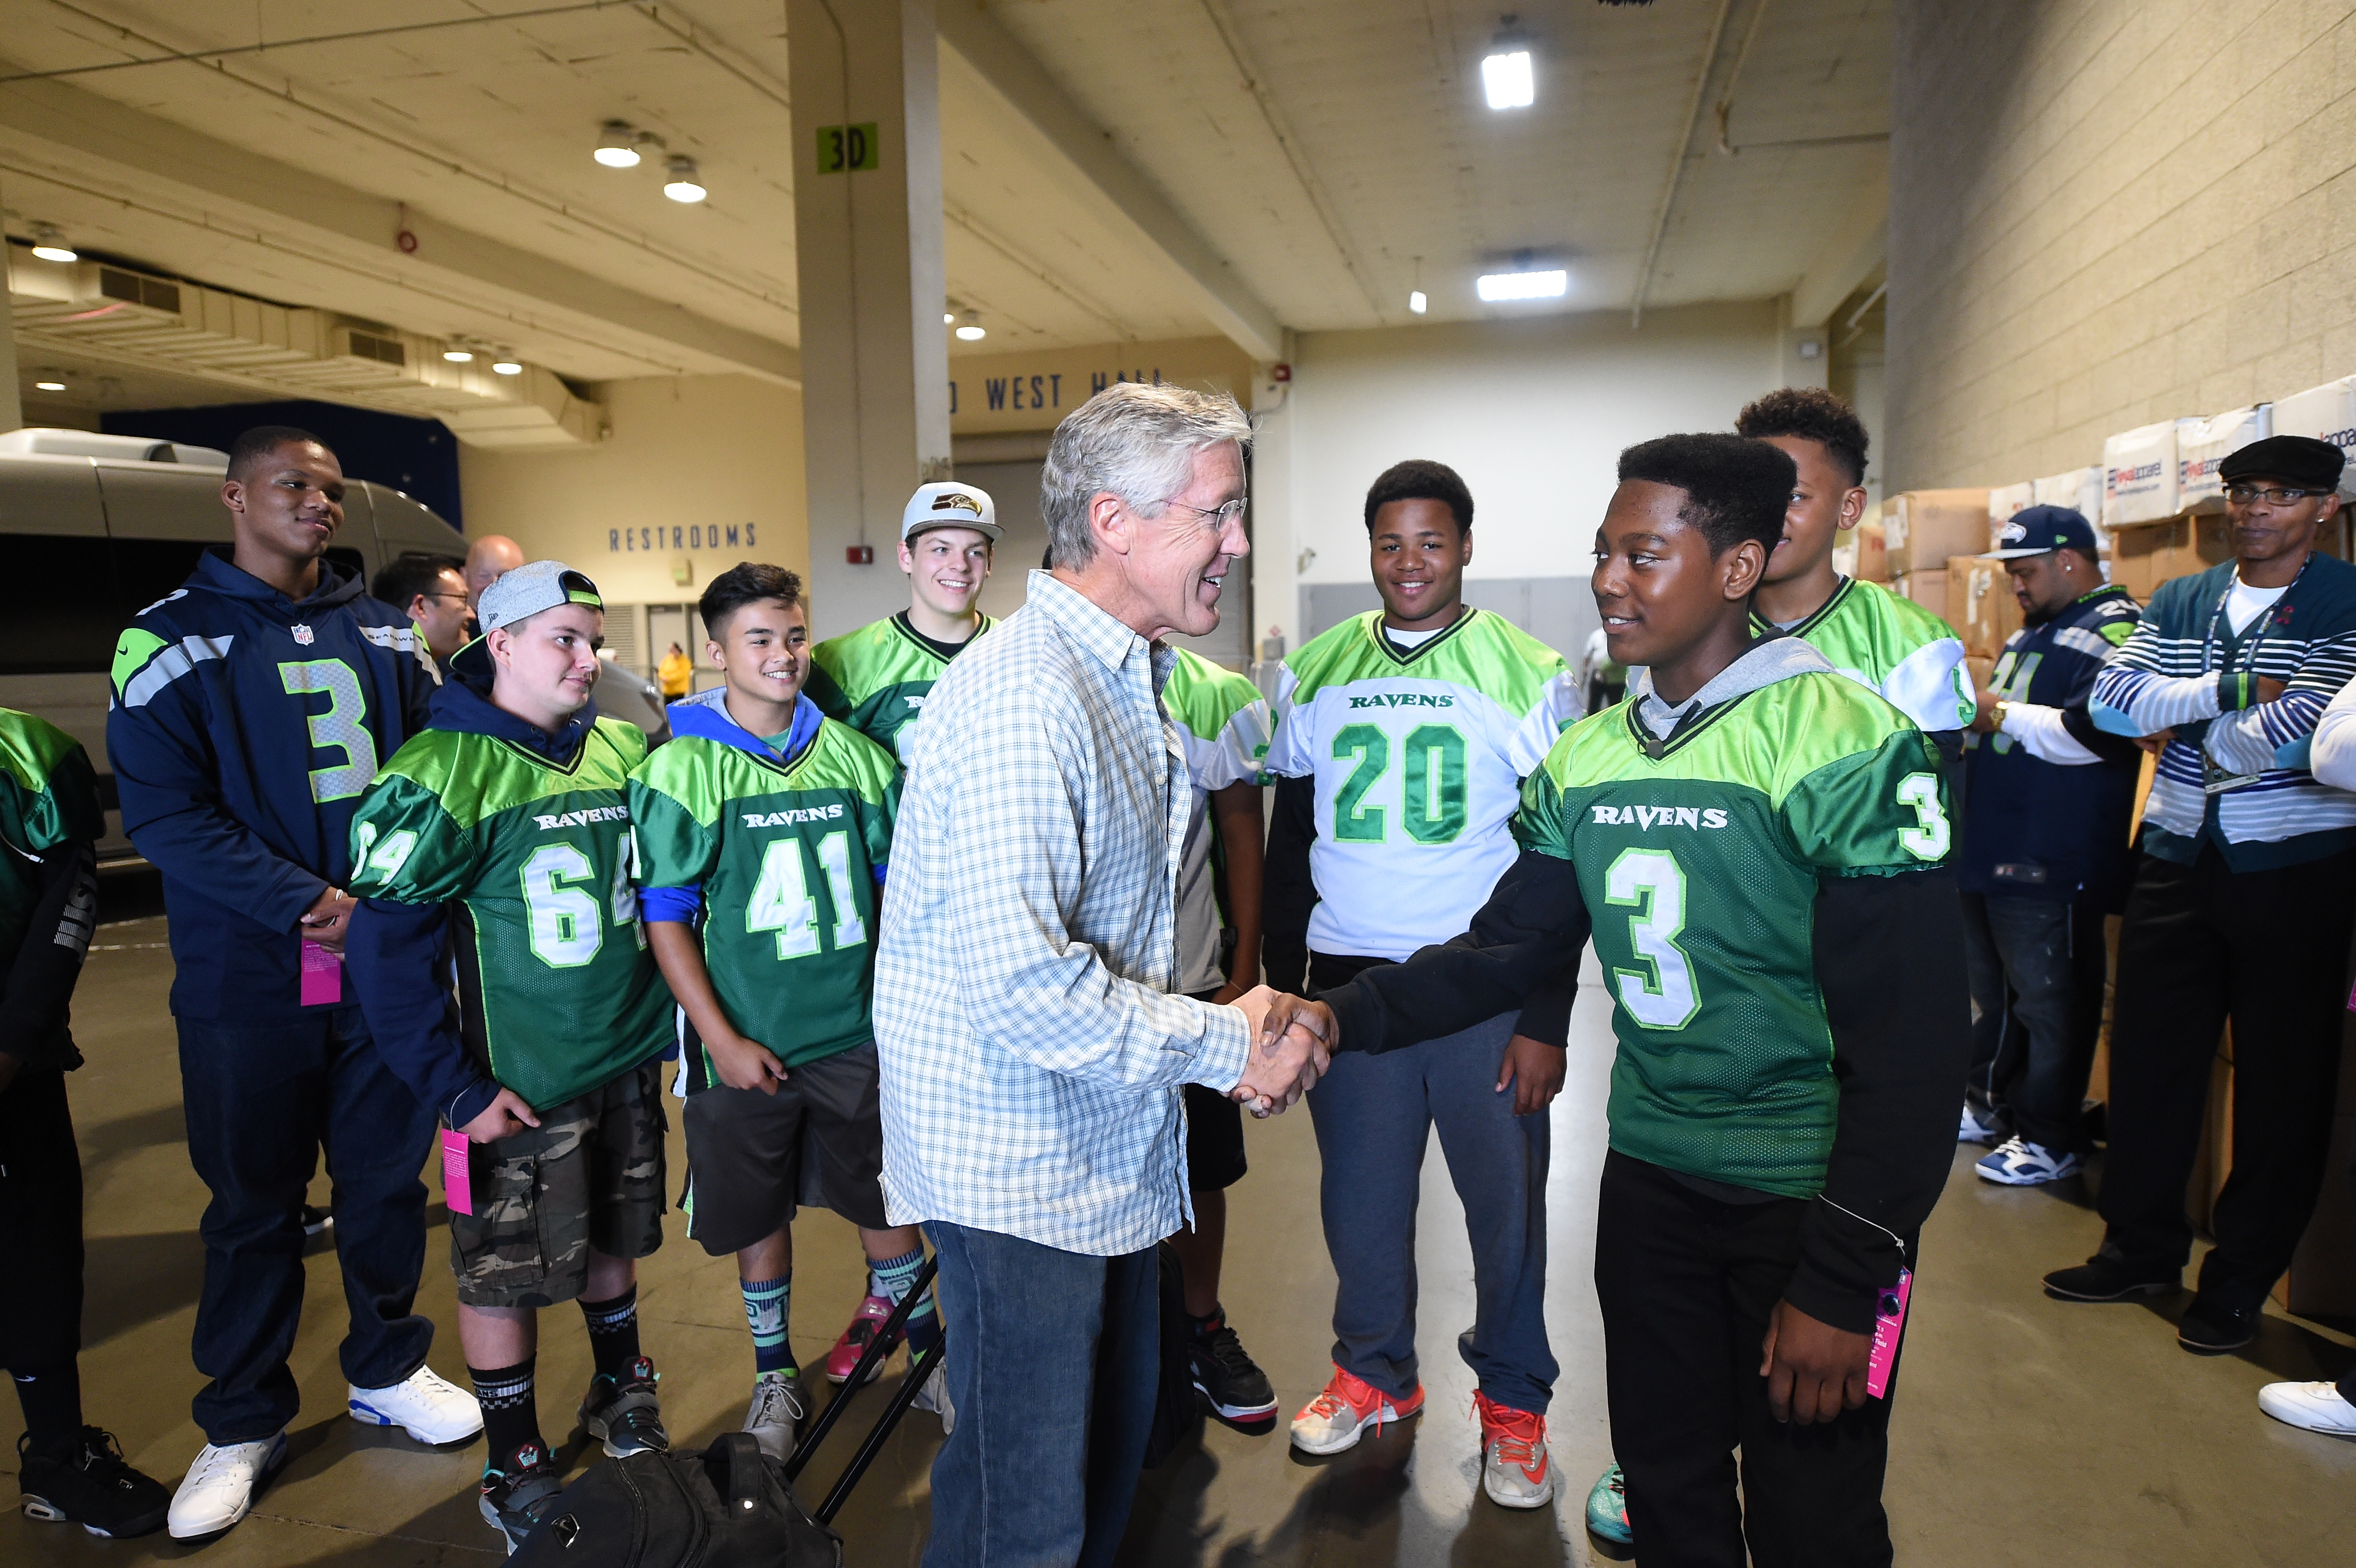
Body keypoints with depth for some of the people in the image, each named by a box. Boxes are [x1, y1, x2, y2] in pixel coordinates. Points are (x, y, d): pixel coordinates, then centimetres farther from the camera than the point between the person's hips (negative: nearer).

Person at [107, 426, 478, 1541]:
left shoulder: (383, 635, 9)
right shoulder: (172, 640, -3)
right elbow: (163, 811, -11)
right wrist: (307, 903, -19)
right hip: (248, 982, -3)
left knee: (387, 1177, 13)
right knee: (254, 1203, 10)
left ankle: (386, 1370, 34)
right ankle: (243, 1424, 28)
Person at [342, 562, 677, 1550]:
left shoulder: (625, 754, 2)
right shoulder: (439, 774, -15)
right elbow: (386, 950, -15)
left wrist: (679, 1005, 11)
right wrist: (455, 1089, -15)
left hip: (627, 1062, 5)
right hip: (518, 1089, -5)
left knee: (614, 1239, 21)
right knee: (504, 1274, 9)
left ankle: (621, 1393, 44)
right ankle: (514, 1466, 29)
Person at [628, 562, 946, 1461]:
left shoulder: (856, 757, 3)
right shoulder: (681, 770, -7)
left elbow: (898, 884, 11)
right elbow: (665, 916, -7)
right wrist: (720, 1038, -11)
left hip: (858, 1030, 2)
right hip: (748, 1043, -2)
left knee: (885, 1197, 13)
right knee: (758, 1216, 13)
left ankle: (926, 1351, 34)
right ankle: (775, 1376, 34)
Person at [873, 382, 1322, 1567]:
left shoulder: (1127, 679, 11)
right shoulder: (1023, 695, -23)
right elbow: (1018, 981, -29)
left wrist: (1234, 1021, 6)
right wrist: (1225, 1046, -18)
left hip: (1108, 1150, 9)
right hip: (1018, 1166, -9)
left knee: (1112, 1441, 24)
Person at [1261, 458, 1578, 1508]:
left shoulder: (1530, 674, -2)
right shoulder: (1315, 672, 6)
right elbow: (1290, 837, 11)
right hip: (1349, 977, 2)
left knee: (1507, 1196, 8)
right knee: (1360, 1194, 12)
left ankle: (1513, 1400, 30)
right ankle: (1374, 1371, 35)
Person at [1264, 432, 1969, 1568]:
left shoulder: (1841, 740, -17)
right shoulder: (1585, 758, 3)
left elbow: (1911, 1035, -17)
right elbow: (1508, 947, 2)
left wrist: (1846, 1283, -18)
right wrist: (1345, 1017, -14)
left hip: (1810, 1200, -5)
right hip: (1648, 1177, 5)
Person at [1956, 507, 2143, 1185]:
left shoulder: (2116, 631, -12)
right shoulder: (2031, 633, 21)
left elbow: (2099, 734, -26)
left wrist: (2002, 715, -17)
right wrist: (1969, 716, 10)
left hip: (2052, 863, -10)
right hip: (1988, 850, 10)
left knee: (2048, 1001, 0)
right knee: (1990, 988, 18)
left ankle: (2050, 1141, 11)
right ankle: (1990, 1101, 32)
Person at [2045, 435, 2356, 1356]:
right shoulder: (2179, 602, 10)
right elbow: (2110, 700, -5)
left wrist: (2180, 722, -8)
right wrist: (2230, 688, -15)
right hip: (2178, 861, 4)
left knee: (2281, 1086, 6)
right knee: (2149, 1062, 11)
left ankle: (2239, 1284, 20)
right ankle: (2141, 1250, 26)